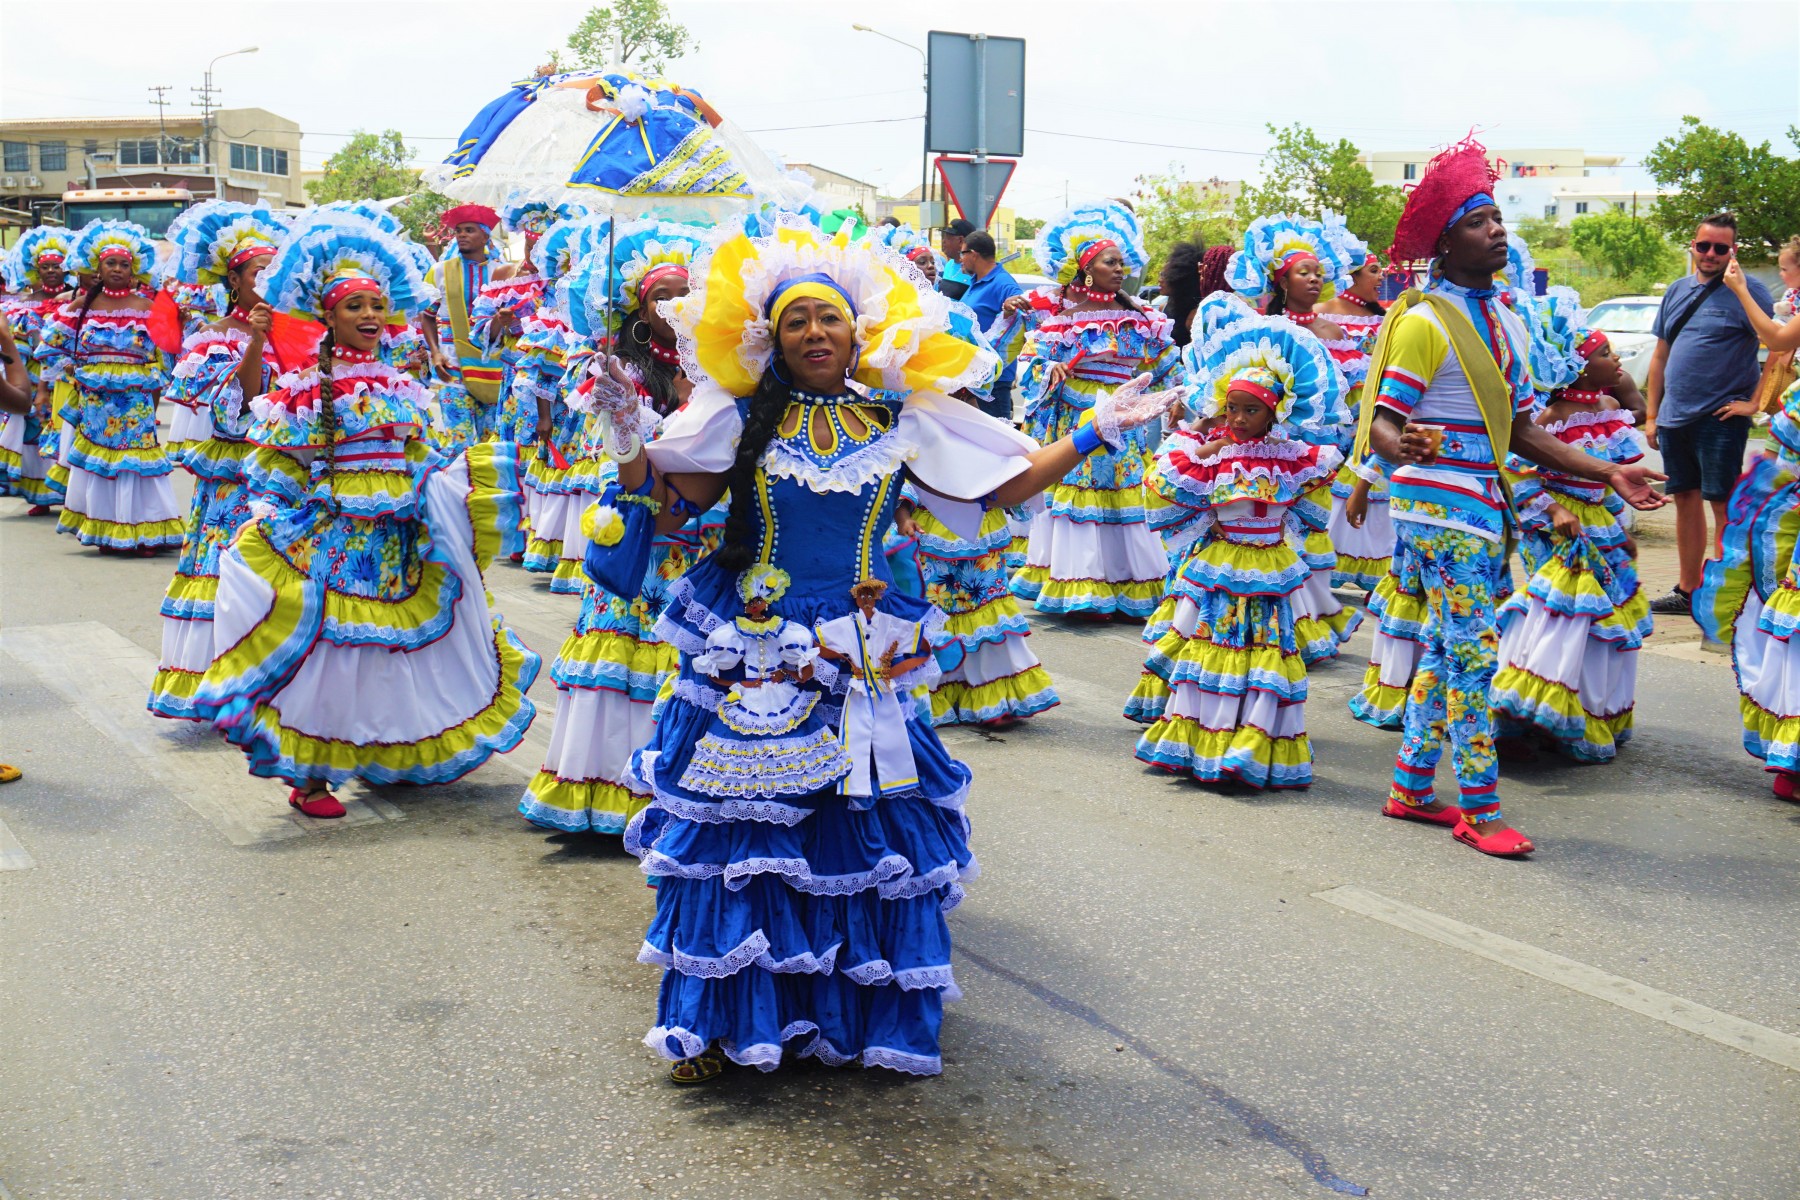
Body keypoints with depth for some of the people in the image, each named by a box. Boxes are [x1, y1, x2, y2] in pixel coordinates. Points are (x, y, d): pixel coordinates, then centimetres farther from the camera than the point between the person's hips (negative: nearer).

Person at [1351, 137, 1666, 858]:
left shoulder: (1506, 321, 14)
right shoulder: (1424, 322, -11)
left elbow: (1519, 430, 16)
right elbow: (1383, 422, -15)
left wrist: (1607, 474, 11)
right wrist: (1406, 445, -39)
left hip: (1484, 504, 8)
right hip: (1438, 504, -8)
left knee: (1446, 648, 12)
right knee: (1474, 650, -8)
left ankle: (1411, 788, 22)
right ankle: (1479, 810, -1)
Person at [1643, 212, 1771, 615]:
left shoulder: (1747, 292, -7)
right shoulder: (1678, 291, 13)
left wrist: (1755, 402, -15)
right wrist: (1651, 415, 12)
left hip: (1720, 418, -6)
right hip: (1675, 417, 6)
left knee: (1723, 504, -5)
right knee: (1685, 501, 12)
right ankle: (1687, 591, 21)